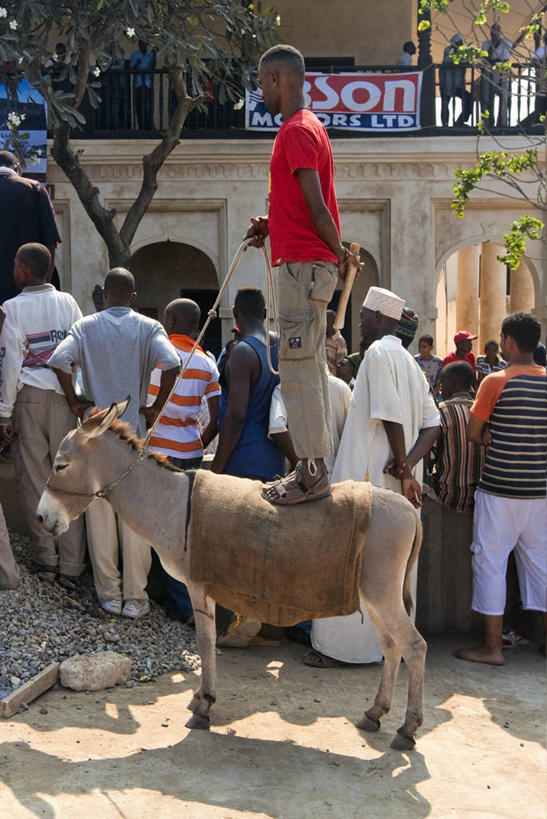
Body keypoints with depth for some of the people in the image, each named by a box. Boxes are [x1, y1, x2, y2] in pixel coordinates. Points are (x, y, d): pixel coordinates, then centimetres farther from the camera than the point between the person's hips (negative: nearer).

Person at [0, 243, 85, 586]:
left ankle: (47, 560, 10)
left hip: (29, 397, -2)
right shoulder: (67, 302, 4)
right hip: (64, 395, 2)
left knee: (35, 478, 6)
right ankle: (72, 565, 6)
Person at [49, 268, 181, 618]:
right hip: (136, 432, -1)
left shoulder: (86, 327, 3)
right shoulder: (149, 327, -1)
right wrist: (156, 407, -8)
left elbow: (59, 360, -14)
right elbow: (171, 363, -18)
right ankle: (135, 598, 9)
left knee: (100, 515, 9)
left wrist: (75, 402, -3)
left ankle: (109, 594, 16)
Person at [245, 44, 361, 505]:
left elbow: (317, 206, -18)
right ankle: (314, 468, 19)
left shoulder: (297, 130, -11)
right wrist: (271, 225, 12)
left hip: (304, 267, -10)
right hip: (307, 265, 10)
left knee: (297, 368, -9)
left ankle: (312, 473, -4)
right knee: (310, 366, 12)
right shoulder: (308, 127, 21)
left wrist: (340, 254, -7)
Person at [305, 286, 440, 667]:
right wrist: (409, 466, -4)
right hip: (400, 483, 9)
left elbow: (390, 416, -19)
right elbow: (433, 425, 9)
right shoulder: (410, 362, 16)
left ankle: (339, 645, 4)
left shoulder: (379, 353, -10)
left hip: (368, 476, -9)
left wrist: (402, 464, -11)